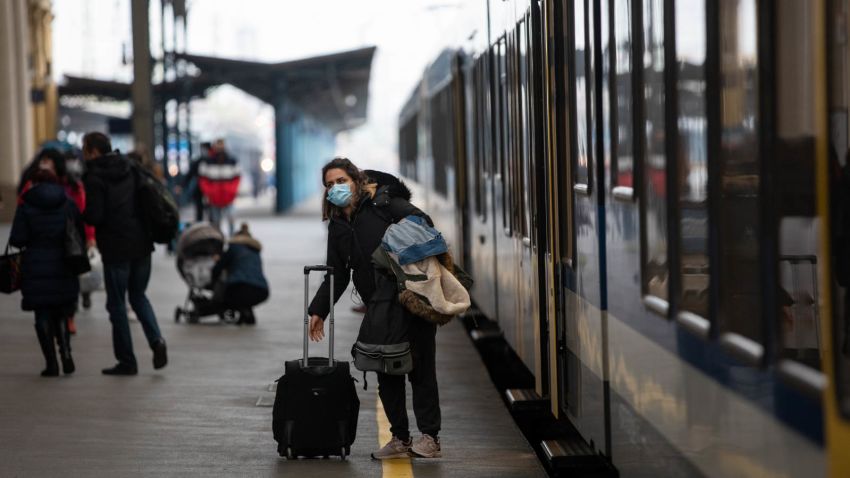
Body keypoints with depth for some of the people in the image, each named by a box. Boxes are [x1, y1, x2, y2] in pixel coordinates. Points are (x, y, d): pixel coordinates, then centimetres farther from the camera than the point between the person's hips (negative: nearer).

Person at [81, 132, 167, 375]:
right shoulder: (130, 169, 9)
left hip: (116, 248, -6)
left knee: (116, 303, 5)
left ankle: (126, 361, 5)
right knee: (138, 295, 20)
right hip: (142, 245, 6)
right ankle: (156, 340, -3)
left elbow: (94, 216, -17)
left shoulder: (94, 178, -11)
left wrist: (81, 215, 3)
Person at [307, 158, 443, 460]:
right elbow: (336, 276, 18)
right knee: (386, 376, 5)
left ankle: (430, 437, 0)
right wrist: (318, 311, 11)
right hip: (377, 308, 6)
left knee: (420, 368, -3)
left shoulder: (385, 203, -3)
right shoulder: (337, 228, 15)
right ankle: (400, 438, 12)